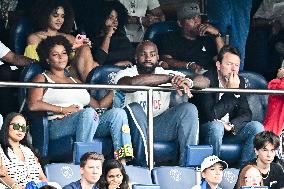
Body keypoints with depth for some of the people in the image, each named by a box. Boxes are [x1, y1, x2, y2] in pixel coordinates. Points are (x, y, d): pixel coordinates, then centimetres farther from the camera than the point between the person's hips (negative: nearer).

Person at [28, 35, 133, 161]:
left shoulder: (75, 82, 32)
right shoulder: (42, 79, 14)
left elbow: (99, 105, 28)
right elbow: (33, 105, -6)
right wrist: (64, 110, -7)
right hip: (57, 125, -6)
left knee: (118, 112, -19)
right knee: (88, 112, -36)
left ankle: (122, 161, -39)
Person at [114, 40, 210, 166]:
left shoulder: (166, 74, 10)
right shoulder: (126, 73, 0)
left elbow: (204, 81, 0)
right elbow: (133, 82, -29)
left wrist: (188, 82, -25)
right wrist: (170, 78, -30)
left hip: (160, 126, 3)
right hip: (134, 127, -3)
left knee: (189, 109, -17)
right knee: (134, 108, -33)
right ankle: (143, 164, -34)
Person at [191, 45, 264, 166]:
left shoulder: (240, 81, 3)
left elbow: (246, 113, 1)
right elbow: (211, 115, -27)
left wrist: (231, 125, -19)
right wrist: (231, 91, -26)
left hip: (231, 129, 6)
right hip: (205, 128, -6)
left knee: (256, 127, -16)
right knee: (216, 127, -37)